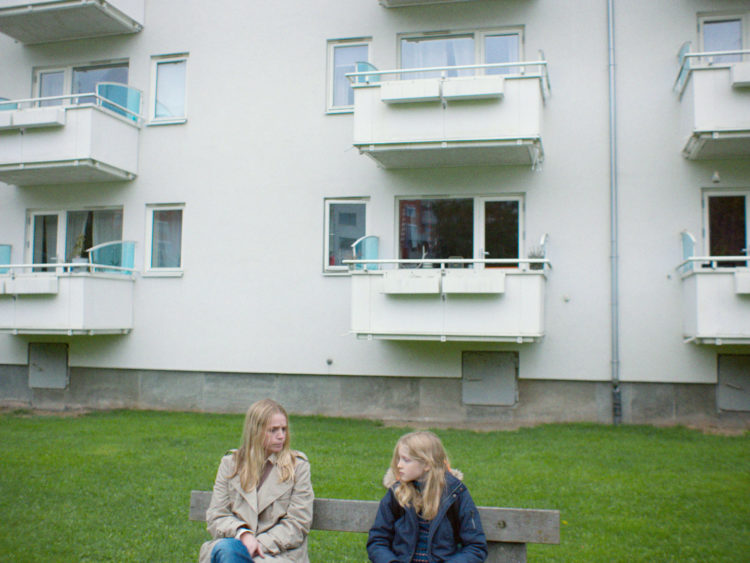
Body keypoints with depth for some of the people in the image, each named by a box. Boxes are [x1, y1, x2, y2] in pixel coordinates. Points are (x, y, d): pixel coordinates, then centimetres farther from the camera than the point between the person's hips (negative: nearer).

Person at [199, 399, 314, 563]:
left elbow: (297, 524, 2)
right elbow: (215, 517, 7)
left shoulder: (298, 465, 8)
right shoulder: (230, 463, 12)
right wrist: (243, 533, -14)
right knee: (226, 549, -34)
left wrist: (259, 544, -12)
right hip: (235, 542, 3)